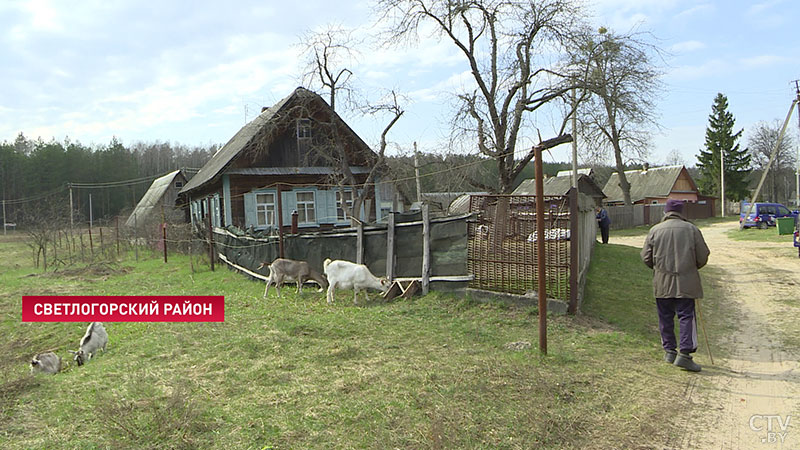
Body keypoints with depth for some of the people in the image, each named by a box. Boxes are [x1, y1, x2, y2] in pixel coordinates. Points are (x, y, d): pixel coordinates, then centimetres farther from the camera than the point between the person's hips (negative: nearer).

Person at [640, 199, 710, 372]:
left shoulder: (655, 230, 1)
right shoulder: (691, 229, 0)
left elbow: (646, 257, 3)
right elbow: (703, 256, 3)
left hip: (662, 282, 2)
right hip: (686, 282, -1)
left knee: (665, 317, 11)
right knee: (686, 316, 0)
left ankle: (669, 350, 19)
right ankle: (684, 353, -8)